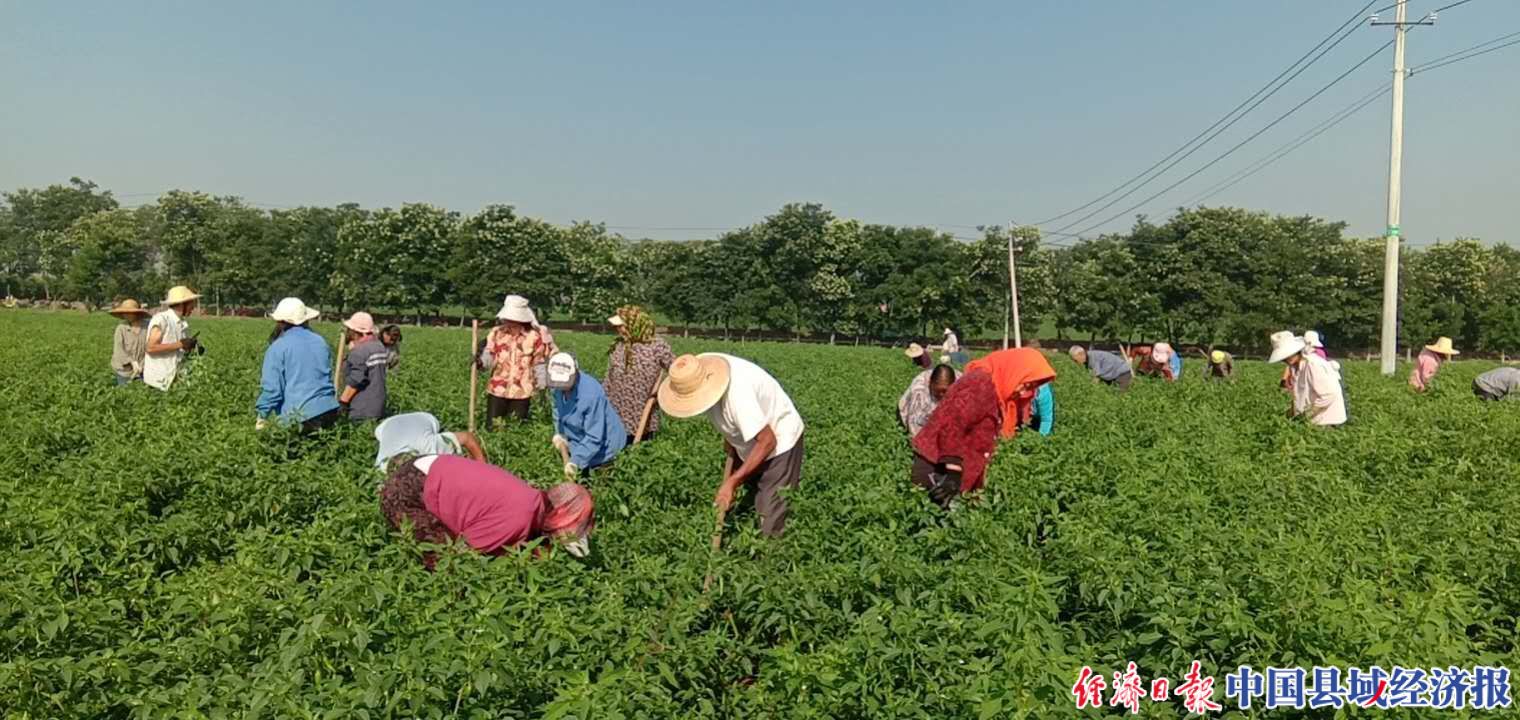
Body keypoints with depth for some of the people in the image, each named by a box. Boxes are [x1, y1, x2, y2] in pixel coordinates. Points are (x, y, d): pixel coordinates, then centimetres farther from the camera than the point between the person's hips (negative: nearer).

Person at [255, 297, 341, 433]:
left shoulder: (277, 348, -5)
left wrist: (262, 416, 3)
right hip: (329, 411, 5)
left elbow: (271, 387, -8)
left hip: (300, 415, -5)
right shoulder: (320, 342, 11)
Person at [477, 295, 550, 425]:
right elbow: (489, 356, -3)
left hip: (521, 392, -2)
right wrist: (481, 361, -26)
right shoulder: (496, 332, -1)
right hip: (497, 390, 2)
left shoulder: (534, 337, -6)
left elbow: (540, 364, 1)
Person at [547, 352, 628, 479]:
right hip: (577, 441, 7)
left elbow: (594, 437, -33)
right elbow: (558, 410, 8)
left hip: (603, 447, -7)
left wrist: (576, 460, -37)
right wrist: (559, 433, -6)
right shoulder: (556, 386, -15)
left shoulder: (591, 393, -37)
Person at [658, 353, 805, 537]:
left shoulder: (738, 394, -38)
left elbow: (767, 442, -32)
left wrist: (732, 481, -28)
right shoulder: (701, 373, -15)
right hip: (750, 434, 8)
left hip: (779, 441, -8)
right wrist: (729, 438, 0)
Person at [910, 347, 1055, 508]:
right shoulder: (981, 384, -20)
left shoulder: (998, 390, 12)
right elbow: (950, 429, -26)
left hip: (962, 467, 10)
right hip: (935, 464, -10)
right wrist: (953, 475, -25)